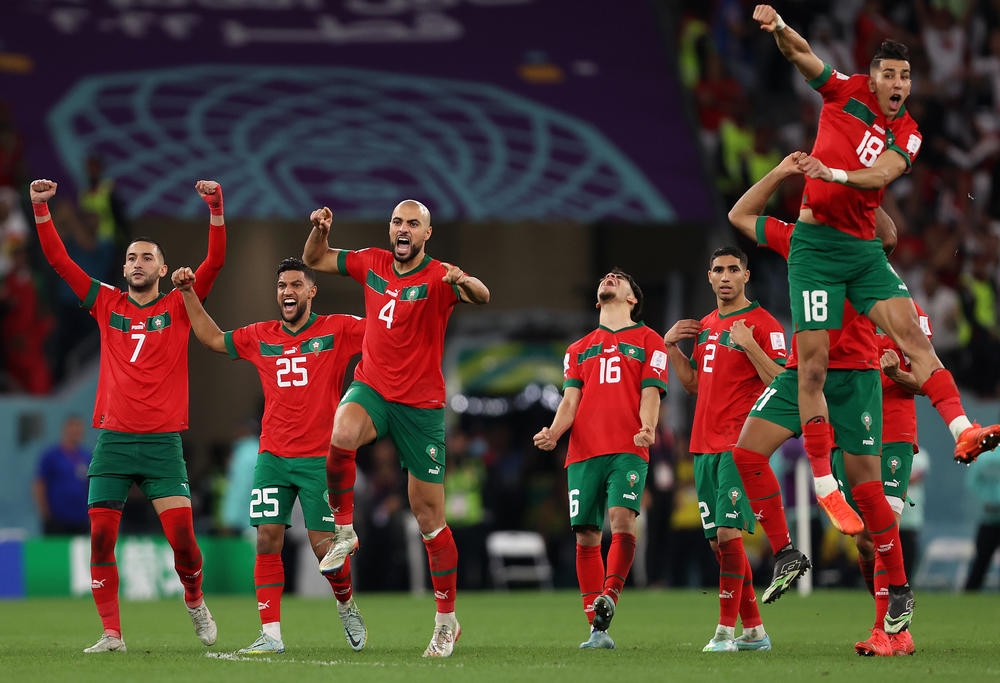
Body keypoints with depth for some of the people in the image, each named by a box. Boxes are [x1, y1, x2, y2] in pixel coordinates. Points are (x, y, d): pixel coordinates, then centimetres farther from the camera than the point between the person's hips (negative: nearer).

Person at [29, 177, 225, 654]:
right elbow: (59, 260, 8)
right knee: (101, 539, -6)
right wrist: (40, 210, -2)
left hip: (163, 440, -2)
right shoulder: (107, 305, 10)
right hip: (112, 439, 2)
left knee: (181, 536, -10)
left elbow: (215, 261, -5)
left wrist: (216, 209, -17)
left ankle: (194, 601, 18)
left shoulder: (179, 307, 6)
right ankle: (111, 633, 1)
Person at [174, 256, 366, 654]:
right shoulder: (260, 338, 11)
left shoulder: (337, 330, 1)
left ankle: (346, 603, 26)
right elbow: (213, 339, 23)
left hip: (320, 458, -3)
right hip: (272, 456, 3)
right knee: (267, 540, -7)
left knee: (324, 546, -5)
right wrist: (188, 294, 16)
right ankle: (271, 635, -5)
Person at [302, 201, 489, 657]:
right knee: (342, 436, -35)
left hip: (421, 405, -3)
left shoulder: (438, 277, -9)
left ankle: (447, 621, 14)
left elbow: (482, 298, -28)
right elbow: (314, 260, 18)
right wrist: (320, 231, -4)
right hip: (371, 389, 3)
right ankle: (344, 531, -13)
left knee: (430, 519, 2)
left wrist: (464, 282, -51)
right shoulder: (372, 264, 5)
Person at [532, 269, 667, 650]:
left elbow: (650, 393, 3)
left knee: (622, 519, -25)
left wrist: (647, 428, -17)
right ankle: (597, 628, -2)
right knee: (586, 535, -4)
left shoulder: (648, 341, 14)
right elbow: (571, 399, 14)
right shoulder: (579, 348, 23)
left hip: (627, 450, -3)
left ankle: (609, 597, -20)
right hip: (583, 451, 3)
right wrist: (553, 433, -6)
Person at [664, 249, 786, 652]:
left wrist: (750, 346, -22)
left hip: (741, 445, -8)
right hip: (705, 446, 8)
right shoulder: (705, 326, 18)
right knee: (717, 541, 7)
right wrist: (671, 346, 13)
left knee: (728, 534, -15)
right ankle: (754, 631, 14)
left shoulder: (763, 325, -5)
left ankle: (726, 630, -13)